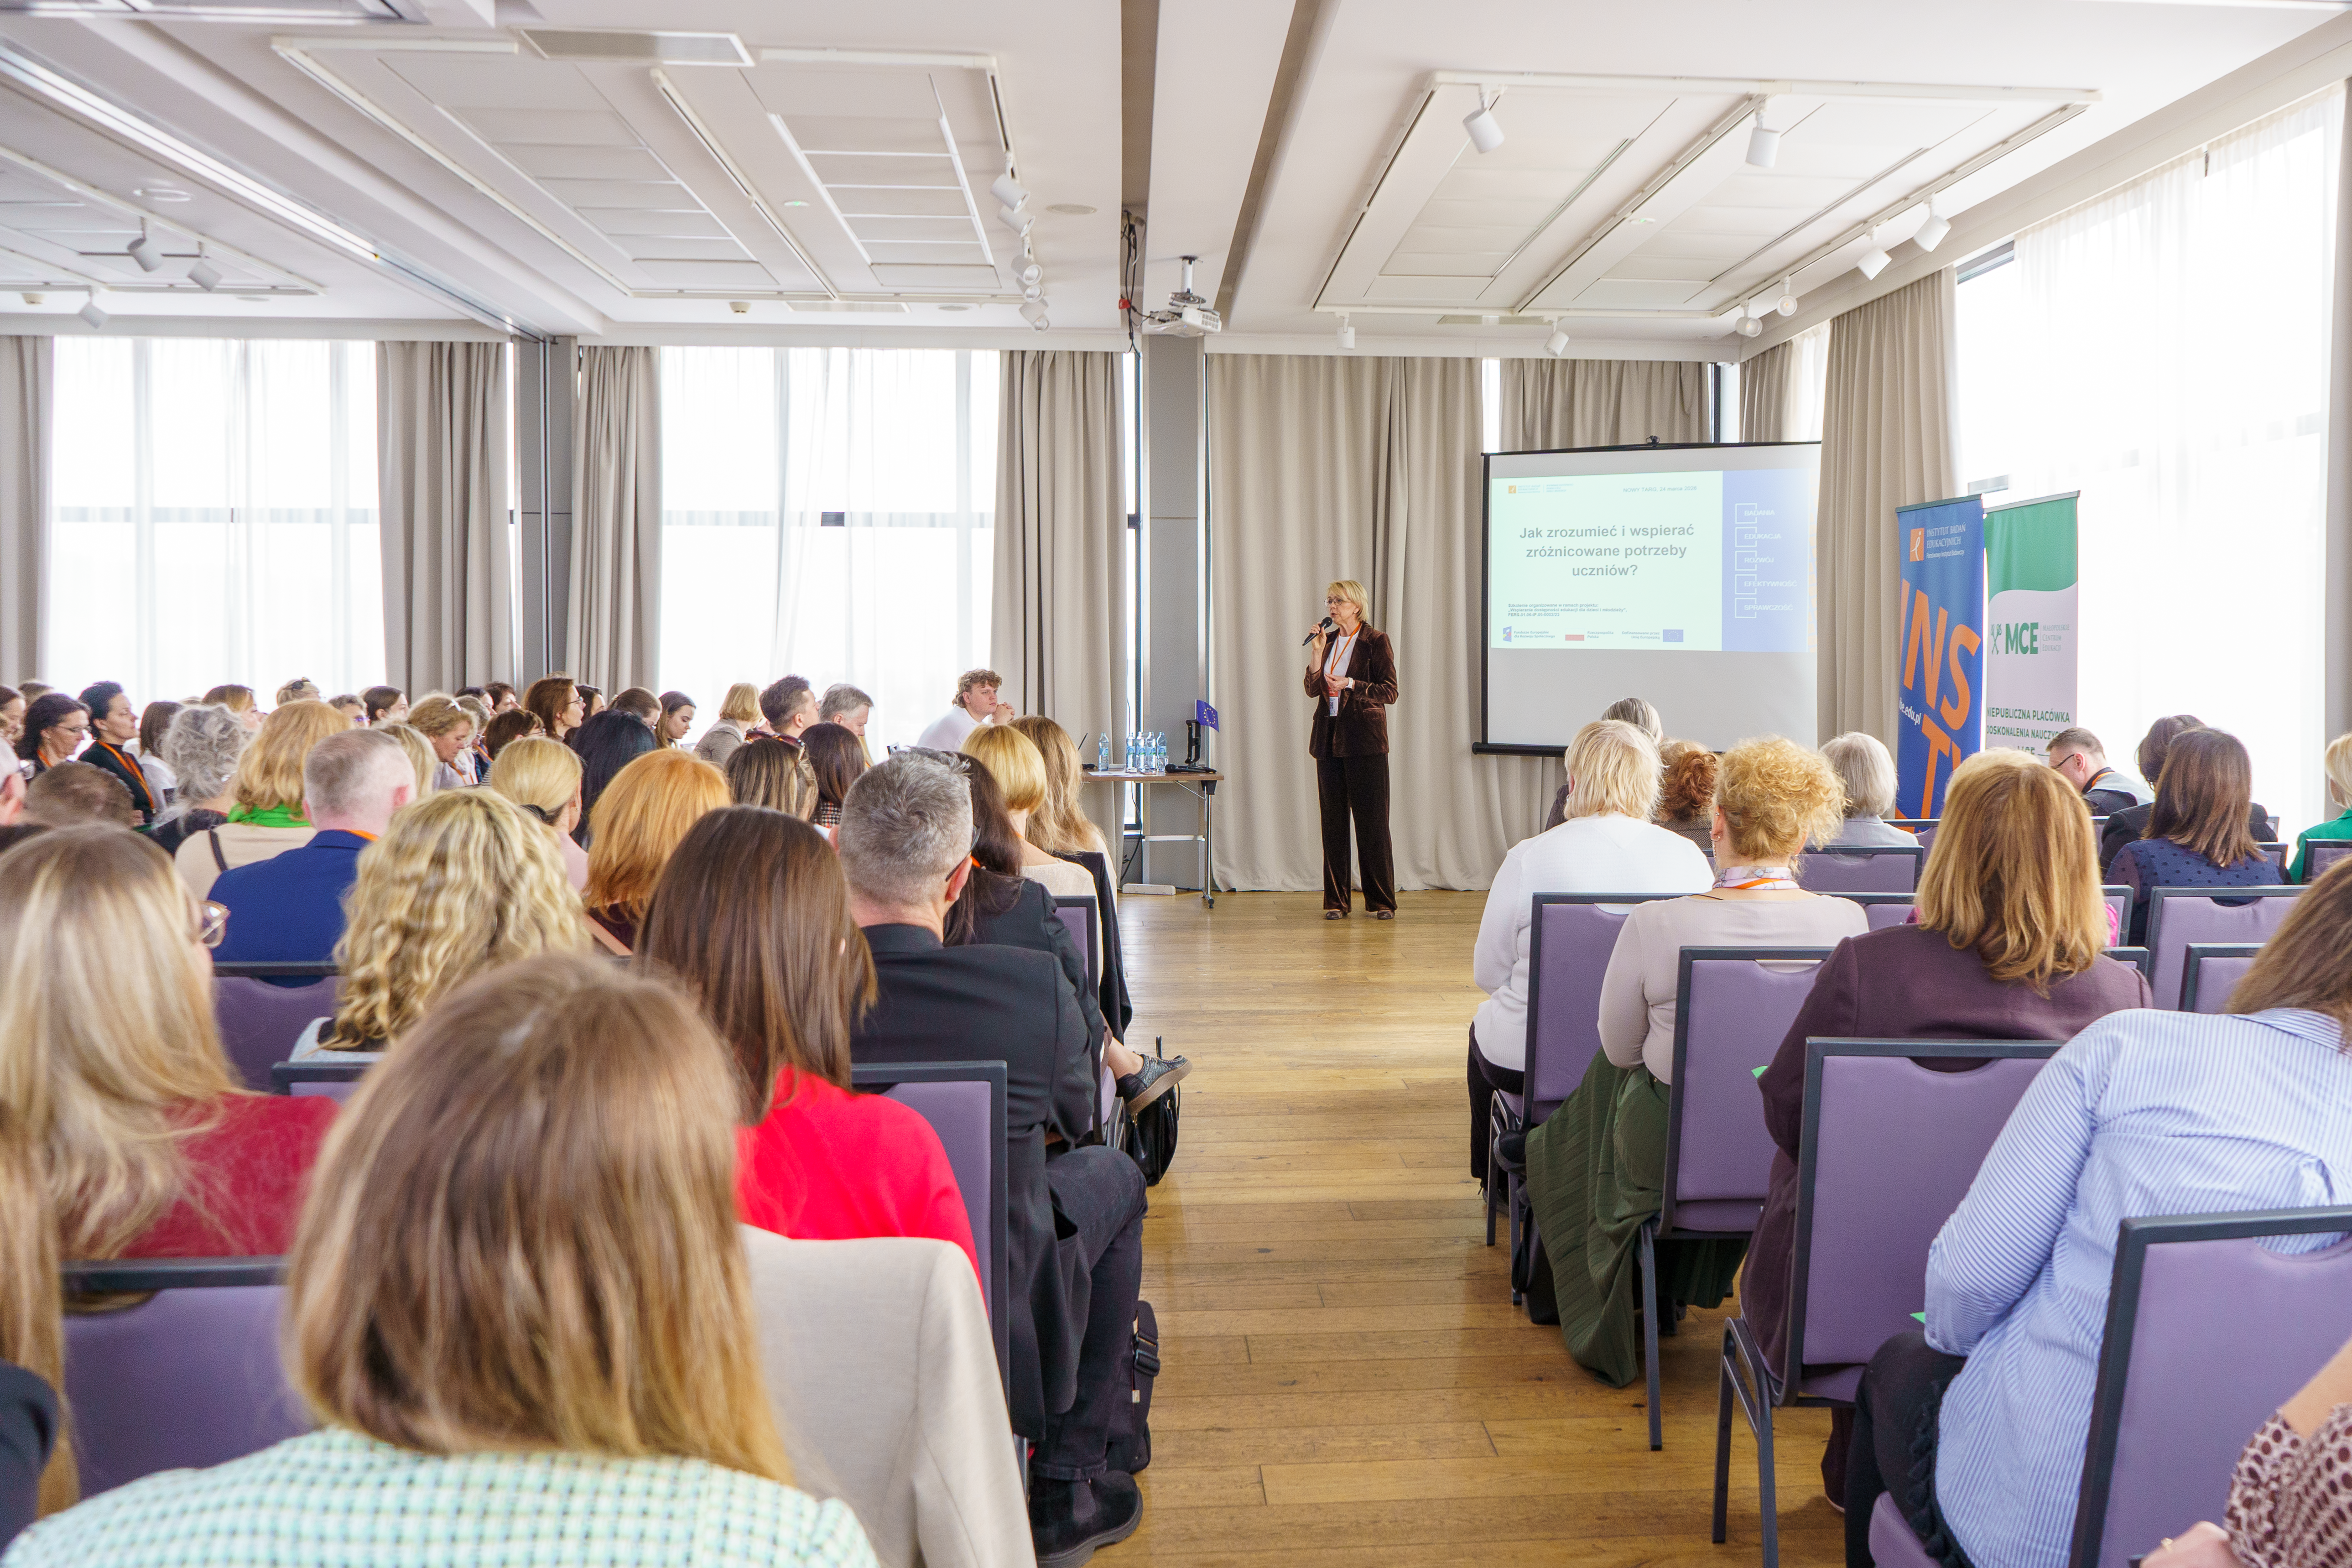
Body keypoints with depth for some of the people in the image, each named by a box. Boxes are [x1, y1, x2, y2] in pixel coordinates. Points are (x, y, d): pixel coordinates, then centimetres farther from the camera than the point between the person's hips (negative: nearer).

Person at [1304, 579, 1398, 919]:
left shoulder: (1376, 641, -3)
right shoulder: (1327, 641, 14)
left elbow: (1389, 691, -7)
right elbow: (1313, 689, 10)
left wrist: (1352, 685, -19)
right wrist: (1316, 653, -3)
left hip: (1365, 738, -5)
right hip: (1330, 738, 5)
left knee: (1372, 821, -4)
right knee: (1333, 821, 5)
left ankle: (1381, 901, 4)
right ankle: (1336, 900, 10)